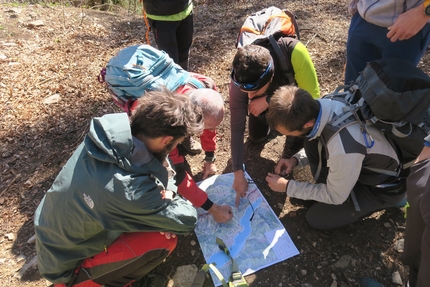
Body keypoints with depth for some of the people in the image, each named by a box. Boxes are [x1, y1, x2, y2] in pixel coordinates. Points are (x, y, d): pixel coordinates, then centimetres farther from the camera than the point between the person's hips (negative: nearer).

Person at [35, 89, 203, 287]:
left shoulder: (113, 132, -19)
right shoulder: (131, 192, -40)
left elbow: (160, 162, 0)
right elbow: (186, 221, -23)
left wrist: (167, 190, -14)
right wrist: (167, 198, -5)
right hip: (66, 266, -6)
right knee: (164, 241, -18)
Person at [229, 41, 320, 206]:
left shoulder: (295, 52, -45)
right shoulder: (241, 80, -36)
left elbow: (312, 97, -37)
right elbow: (237, 127, -30)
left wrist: (269, 101, -42)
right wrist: (238, 173, -31)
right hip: (266, 96, 2)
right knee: (256, 137, 3)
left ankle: (289, 155, 0)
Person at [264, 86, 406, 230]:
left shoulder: (343, 149, -42)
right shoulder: (321, 106, -20)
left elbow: (335, 196, -22)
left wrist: (287, 186, -16)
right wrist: (296, 159, -11)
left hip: (384, 187, -6)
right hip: (364, 164, 6)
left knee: (316, 218, -6)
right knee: (312, 143, -13)